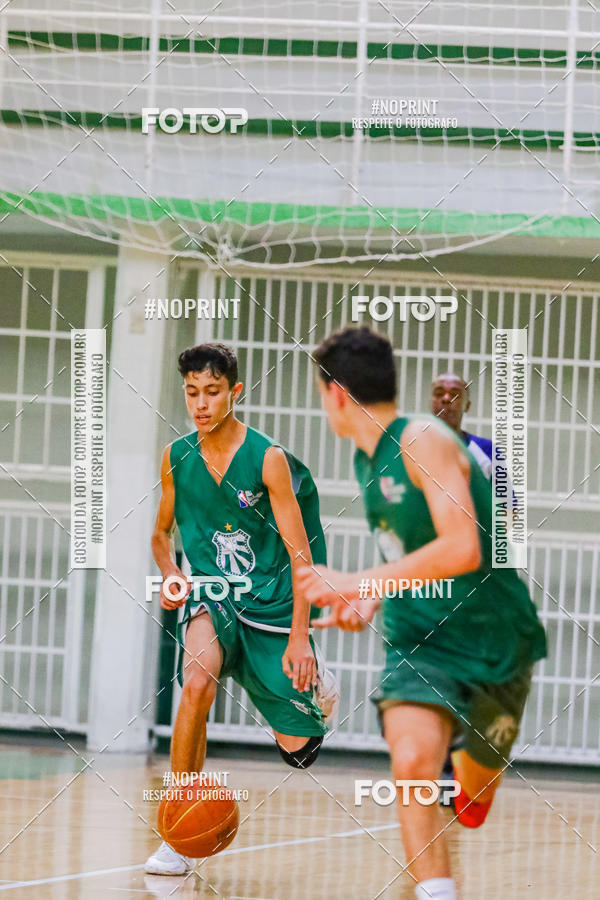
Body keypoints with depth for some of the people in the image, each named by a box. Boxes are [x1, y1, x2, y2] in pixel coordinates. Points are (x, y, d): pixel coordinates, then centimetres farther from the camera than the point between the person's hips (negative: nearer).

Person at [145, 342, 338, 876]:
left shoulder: (268, 460, -13)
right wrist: (171, 575, -9)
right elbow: (162, 534, 14)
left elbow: (300, 552, -12)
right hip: (211, 598, 1)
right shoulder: (177, 458, -2)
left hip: (270, 605, -1)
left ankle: (317, 682, 44)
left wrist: (299, 637, -18)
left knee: (299, 747, 5)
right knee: (198, 681, -33)